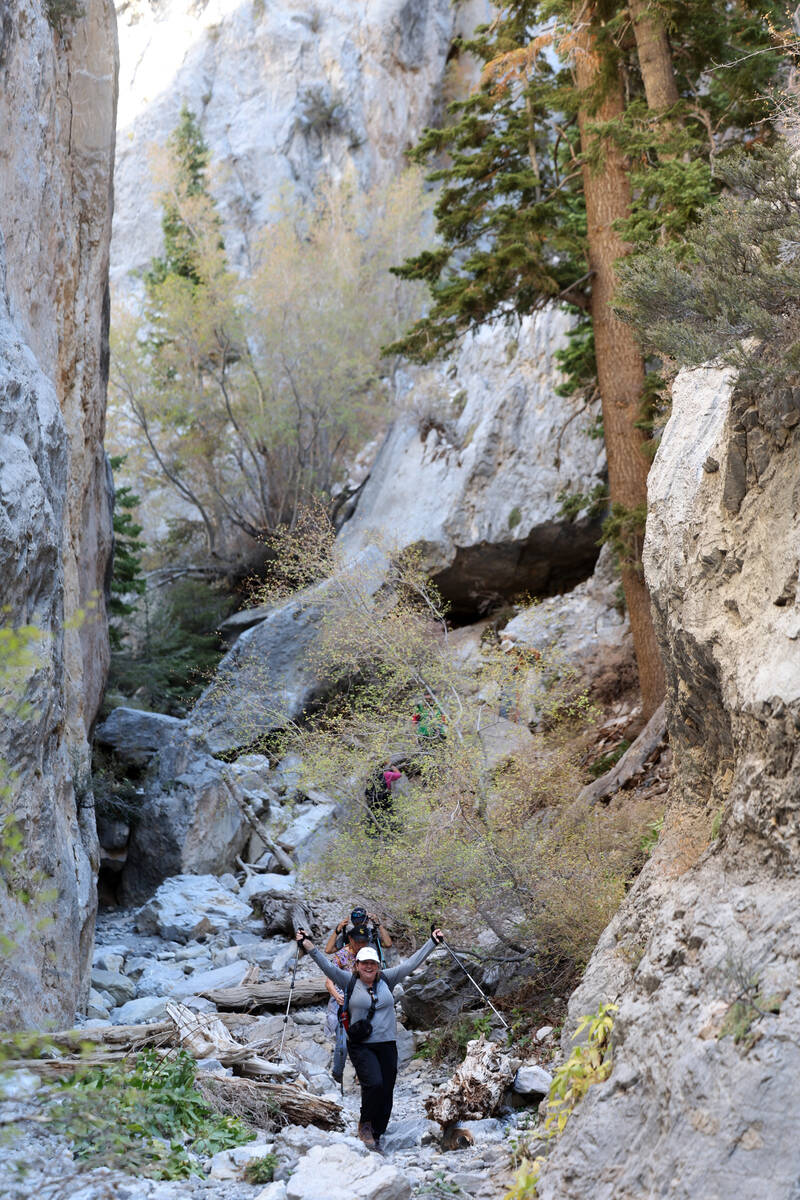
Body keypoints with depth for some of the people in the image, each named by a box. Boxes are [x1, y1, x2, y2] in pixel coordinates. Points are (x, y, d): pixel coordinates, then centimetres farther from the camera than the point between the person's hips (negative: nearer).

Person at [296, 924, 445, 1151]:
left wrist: (433, 942, 6)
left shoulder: (386, 979, 8)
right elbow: (328, 966, -10)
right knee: (374, 1084, -22)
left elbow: (411, 963, 9)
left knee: (386, 1092, 1)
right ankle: (365, 1124, 3)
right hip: (361, 1046, -3)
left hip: (387, 1045, 3)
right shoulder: (349, 981, 1)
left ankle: (376, 1135, 16)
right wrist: (309, 947, -23)